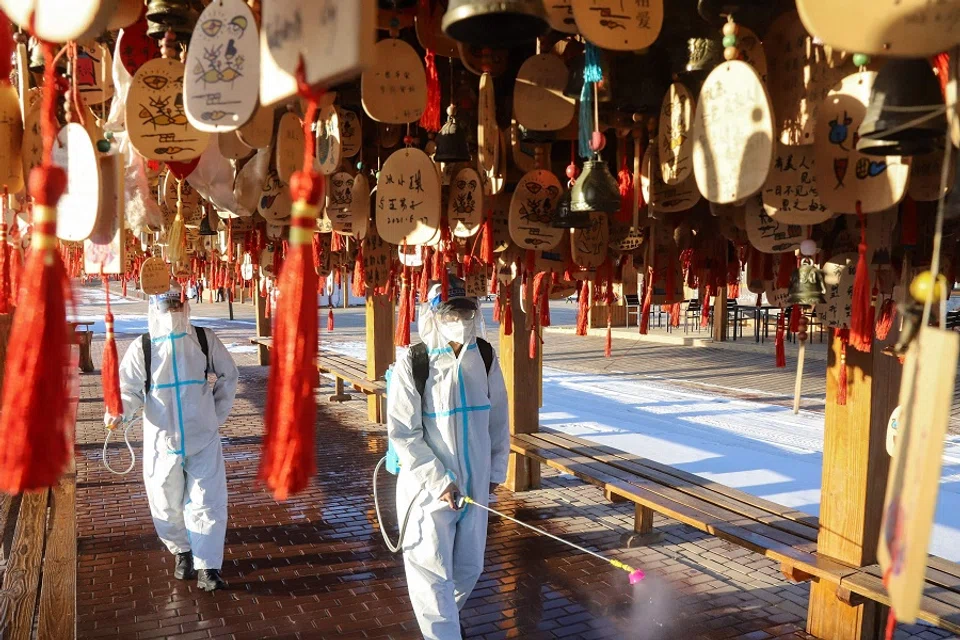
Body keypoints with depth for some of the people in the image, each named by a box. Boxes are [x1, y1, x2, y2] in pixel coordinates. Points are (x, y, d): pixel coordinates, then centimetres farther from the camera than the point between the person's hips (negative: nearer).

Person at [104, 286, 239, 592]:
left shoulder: (205, 339, -2)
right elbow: (129, 388, -1)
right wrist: (118, 411, -22)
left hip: (203, 437, 0)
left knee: (208, 501, -4)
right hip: (161, 439, 0)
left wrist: (219, 414, 6)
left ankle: (207, 567, 2)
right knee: (166, 503, 11)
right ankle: (182, 552, 35)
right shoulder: (142, 348, -4)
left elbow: (227, 376, 9)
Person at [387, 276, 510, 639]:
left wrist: (496, 469, 8)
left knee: (469, 567, 19)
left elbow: (498, 418, 8)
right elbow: (402, 434, -14)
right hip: (428, 486, -5)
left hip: (475, 483, 5)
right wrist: (438, 480, -17)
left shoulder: (485, 357, -2)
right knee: (433, 571, 1)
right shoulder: (413, 364, -16)